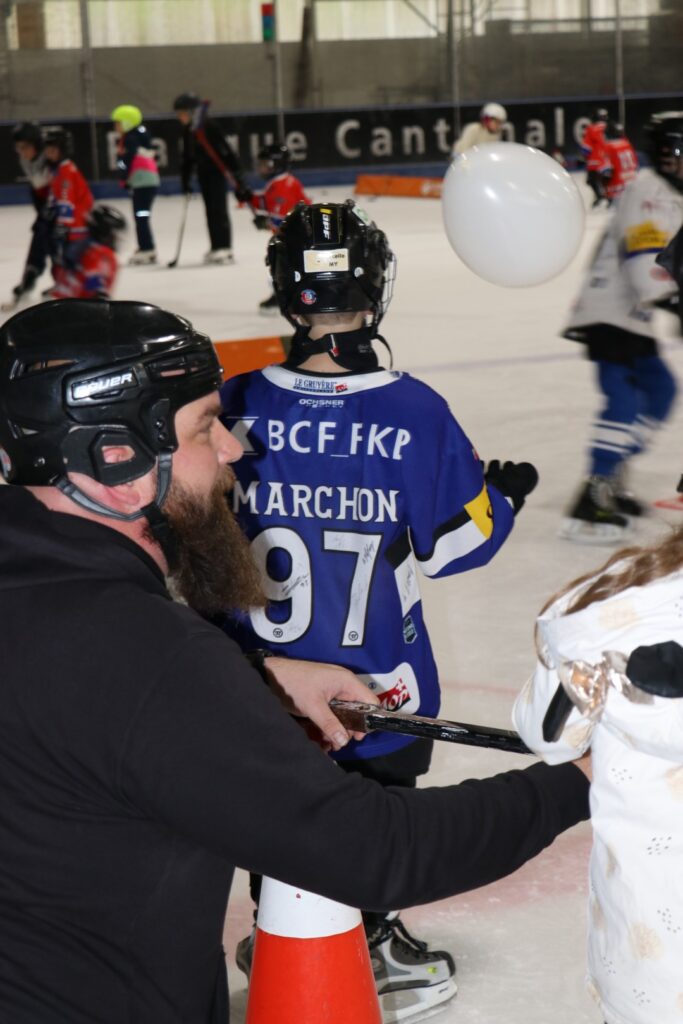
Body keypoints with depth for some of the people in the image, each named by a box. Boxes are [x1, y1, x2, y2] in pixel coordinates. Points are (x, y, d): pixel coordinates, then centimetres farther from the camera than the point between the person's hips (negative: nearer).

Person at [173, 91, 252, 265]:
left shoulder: (210, 126, -19)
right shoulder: (188, 131, 6)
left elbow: (225, 150, -20)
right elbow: (187, 156, 17)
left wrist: (236, 173, -23)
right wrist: (185, 179, 16)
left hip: (218, 170, -8)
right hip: (204, 172, 8)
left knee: (219, 209, -11)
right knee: (210, 210, 8)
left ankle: (225, 248, -11)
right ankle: (216, 247, 13)